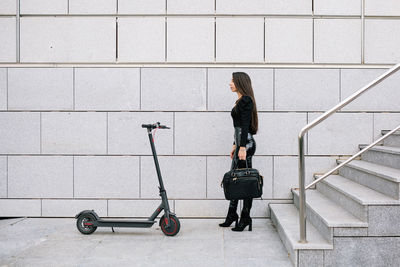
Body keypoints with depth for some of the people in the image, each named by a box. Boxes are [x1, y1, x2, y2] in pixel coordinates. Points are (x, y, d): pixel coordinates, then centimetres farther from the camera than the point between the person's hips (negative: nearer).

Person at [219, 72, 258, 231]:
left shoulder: (246, 100, -11)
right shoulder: (240, 101, 18)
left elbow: (245, 125, -18)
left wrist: (242, 147, -23)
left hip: (245, 143, -10)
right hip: (241, 143, 10)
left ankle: (245, 218, 2)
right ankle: (232, 215, 20)